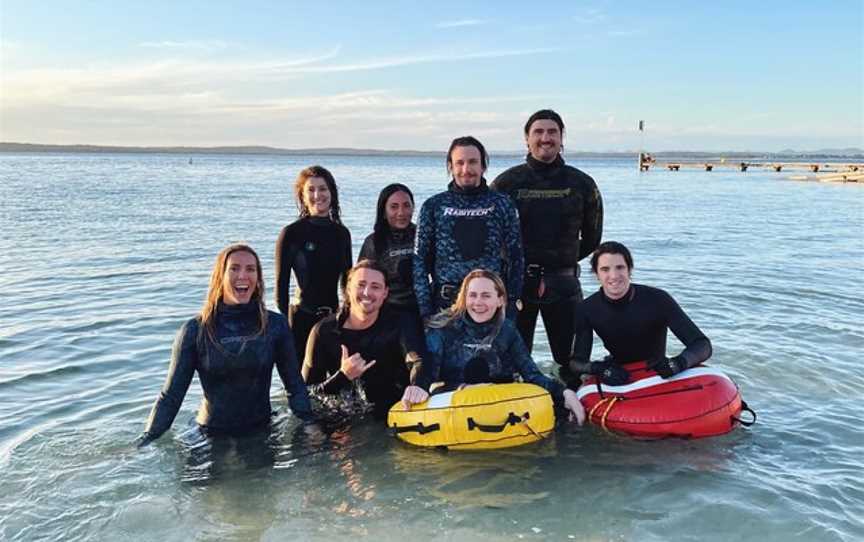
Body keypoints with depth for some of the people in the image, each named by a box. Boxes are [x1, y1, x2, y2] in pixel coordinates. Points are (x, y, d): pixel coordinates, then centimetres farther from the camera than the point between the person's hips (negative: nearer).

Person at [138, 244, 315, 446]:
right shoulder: (195, 331, -5)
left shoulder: (275, 325, -2)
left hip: (262, 431, 0)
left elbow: (295, 385, 4)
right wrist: (148, 438, -8)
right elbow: (171, 394, -1)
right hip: (212, 437, 0)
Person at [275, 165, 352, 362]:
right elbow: (281, 285, -4)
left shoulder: (341, 233, 7)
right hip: (302, 318, -4)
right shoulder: (291, 233, -6)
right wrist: (285, 323, -6)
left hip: (334, 317, 4)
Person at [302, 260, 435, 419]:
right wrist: (343, 376, -21)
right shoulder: (323, 331, -4)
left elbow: (419, 361, -27)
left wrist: (420, 385, -51)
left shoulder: (399, 327, -6)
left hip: (391, 419, -2)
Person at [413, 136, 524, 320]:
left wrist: (511, 305, 1)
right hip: (445, 304, 0)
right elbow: (420, 259, 3)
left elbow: (515, 258, 6)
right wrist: (425, 309, -3)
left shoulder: (501, 204, 5)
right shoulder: (434, 206, 5)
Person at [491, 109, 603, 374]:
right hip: (516, 280, -1)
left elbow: (591, 238, 14)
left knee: (573, 357, 5)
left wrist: (566, 260, 12)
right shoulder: (507, 182, 0)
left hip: (563, 282, 1)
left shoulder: (581, 183, 5)